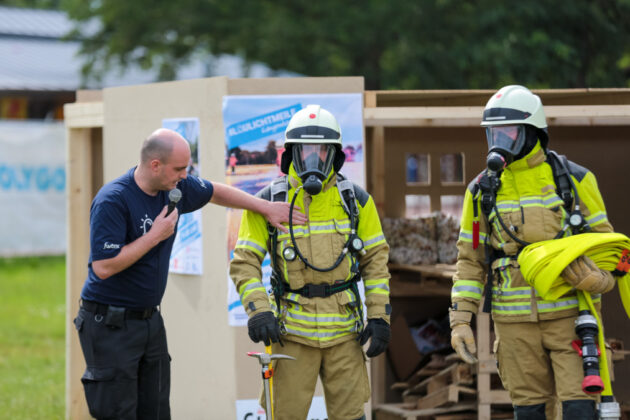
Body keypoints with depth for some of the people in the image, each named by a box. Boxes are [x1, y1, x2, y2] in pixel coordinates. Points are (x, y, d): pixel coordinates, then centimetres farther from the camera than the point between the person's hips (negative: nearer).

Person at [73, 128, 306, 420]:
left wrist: (266, 208, 17)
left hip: (149, 318, 8)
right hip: (111, 326, -8)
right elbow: (103, 267, -26)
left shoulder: (176, 187, 2)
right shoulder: (112, 201, -21)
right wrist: (155, 236, -21)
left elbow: (216, 192, 23)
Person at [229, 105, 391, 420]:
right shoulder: (269, 202, -2)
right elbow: (244, 263, -4)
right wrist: (258, 310, -19)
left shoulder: (355, 200, 4)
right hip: (292, 330, -2)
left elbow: (375, 259, 8)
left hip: (344, 329, 2)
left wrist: (379, 315, 0)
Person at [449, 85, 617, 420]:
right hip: (515, 321, 2)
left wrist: (597, 278, -19)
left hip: (570, 314, -2)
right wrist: (460, 321, 1)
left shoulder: (574, 179, -1)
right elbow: (470, 260, 10)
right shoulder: (482, 190, 6)